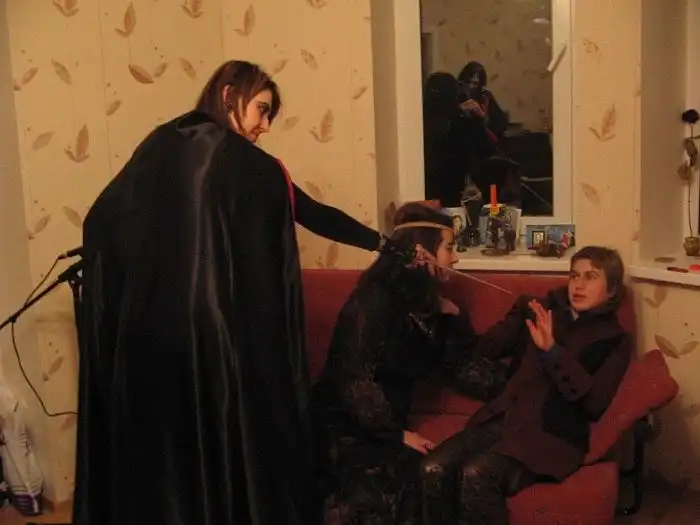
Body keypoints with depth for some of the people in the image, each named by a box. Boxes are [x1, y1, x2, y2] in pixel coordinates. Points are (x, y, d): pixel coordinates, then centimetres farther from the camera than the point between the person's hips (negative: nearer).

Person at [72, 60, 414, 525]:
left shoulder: (158, 145, 8)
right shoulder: (251, 167, -5)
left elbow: (101, 221, 7)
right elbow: (316, 215, 3)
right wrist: (382, 242, 16)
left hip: (145, 329, 5)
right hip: (219, 334, -5)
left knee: (154, 447, 17)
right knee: (231, 442, 11)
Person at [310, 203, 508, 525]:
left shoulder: (424, 303, 9)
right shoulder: (375, 299, -13)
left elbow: (460, 369, 6)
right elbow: (355, 381, -19)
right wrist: (397, 434, -15)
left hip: (383, 424, 7)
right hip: (344, 424, -7)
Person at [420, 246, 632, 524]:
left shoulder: (614, 340, 11)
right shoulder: (544, 313, 21)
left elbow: (596, 403, -6)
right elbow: (482, 352, 17)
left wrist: (553, 351, -12)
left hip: (550, 435, -4)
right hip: (503, 418, 4)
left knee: (477, 475, -32)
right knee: (432, 470, -24)